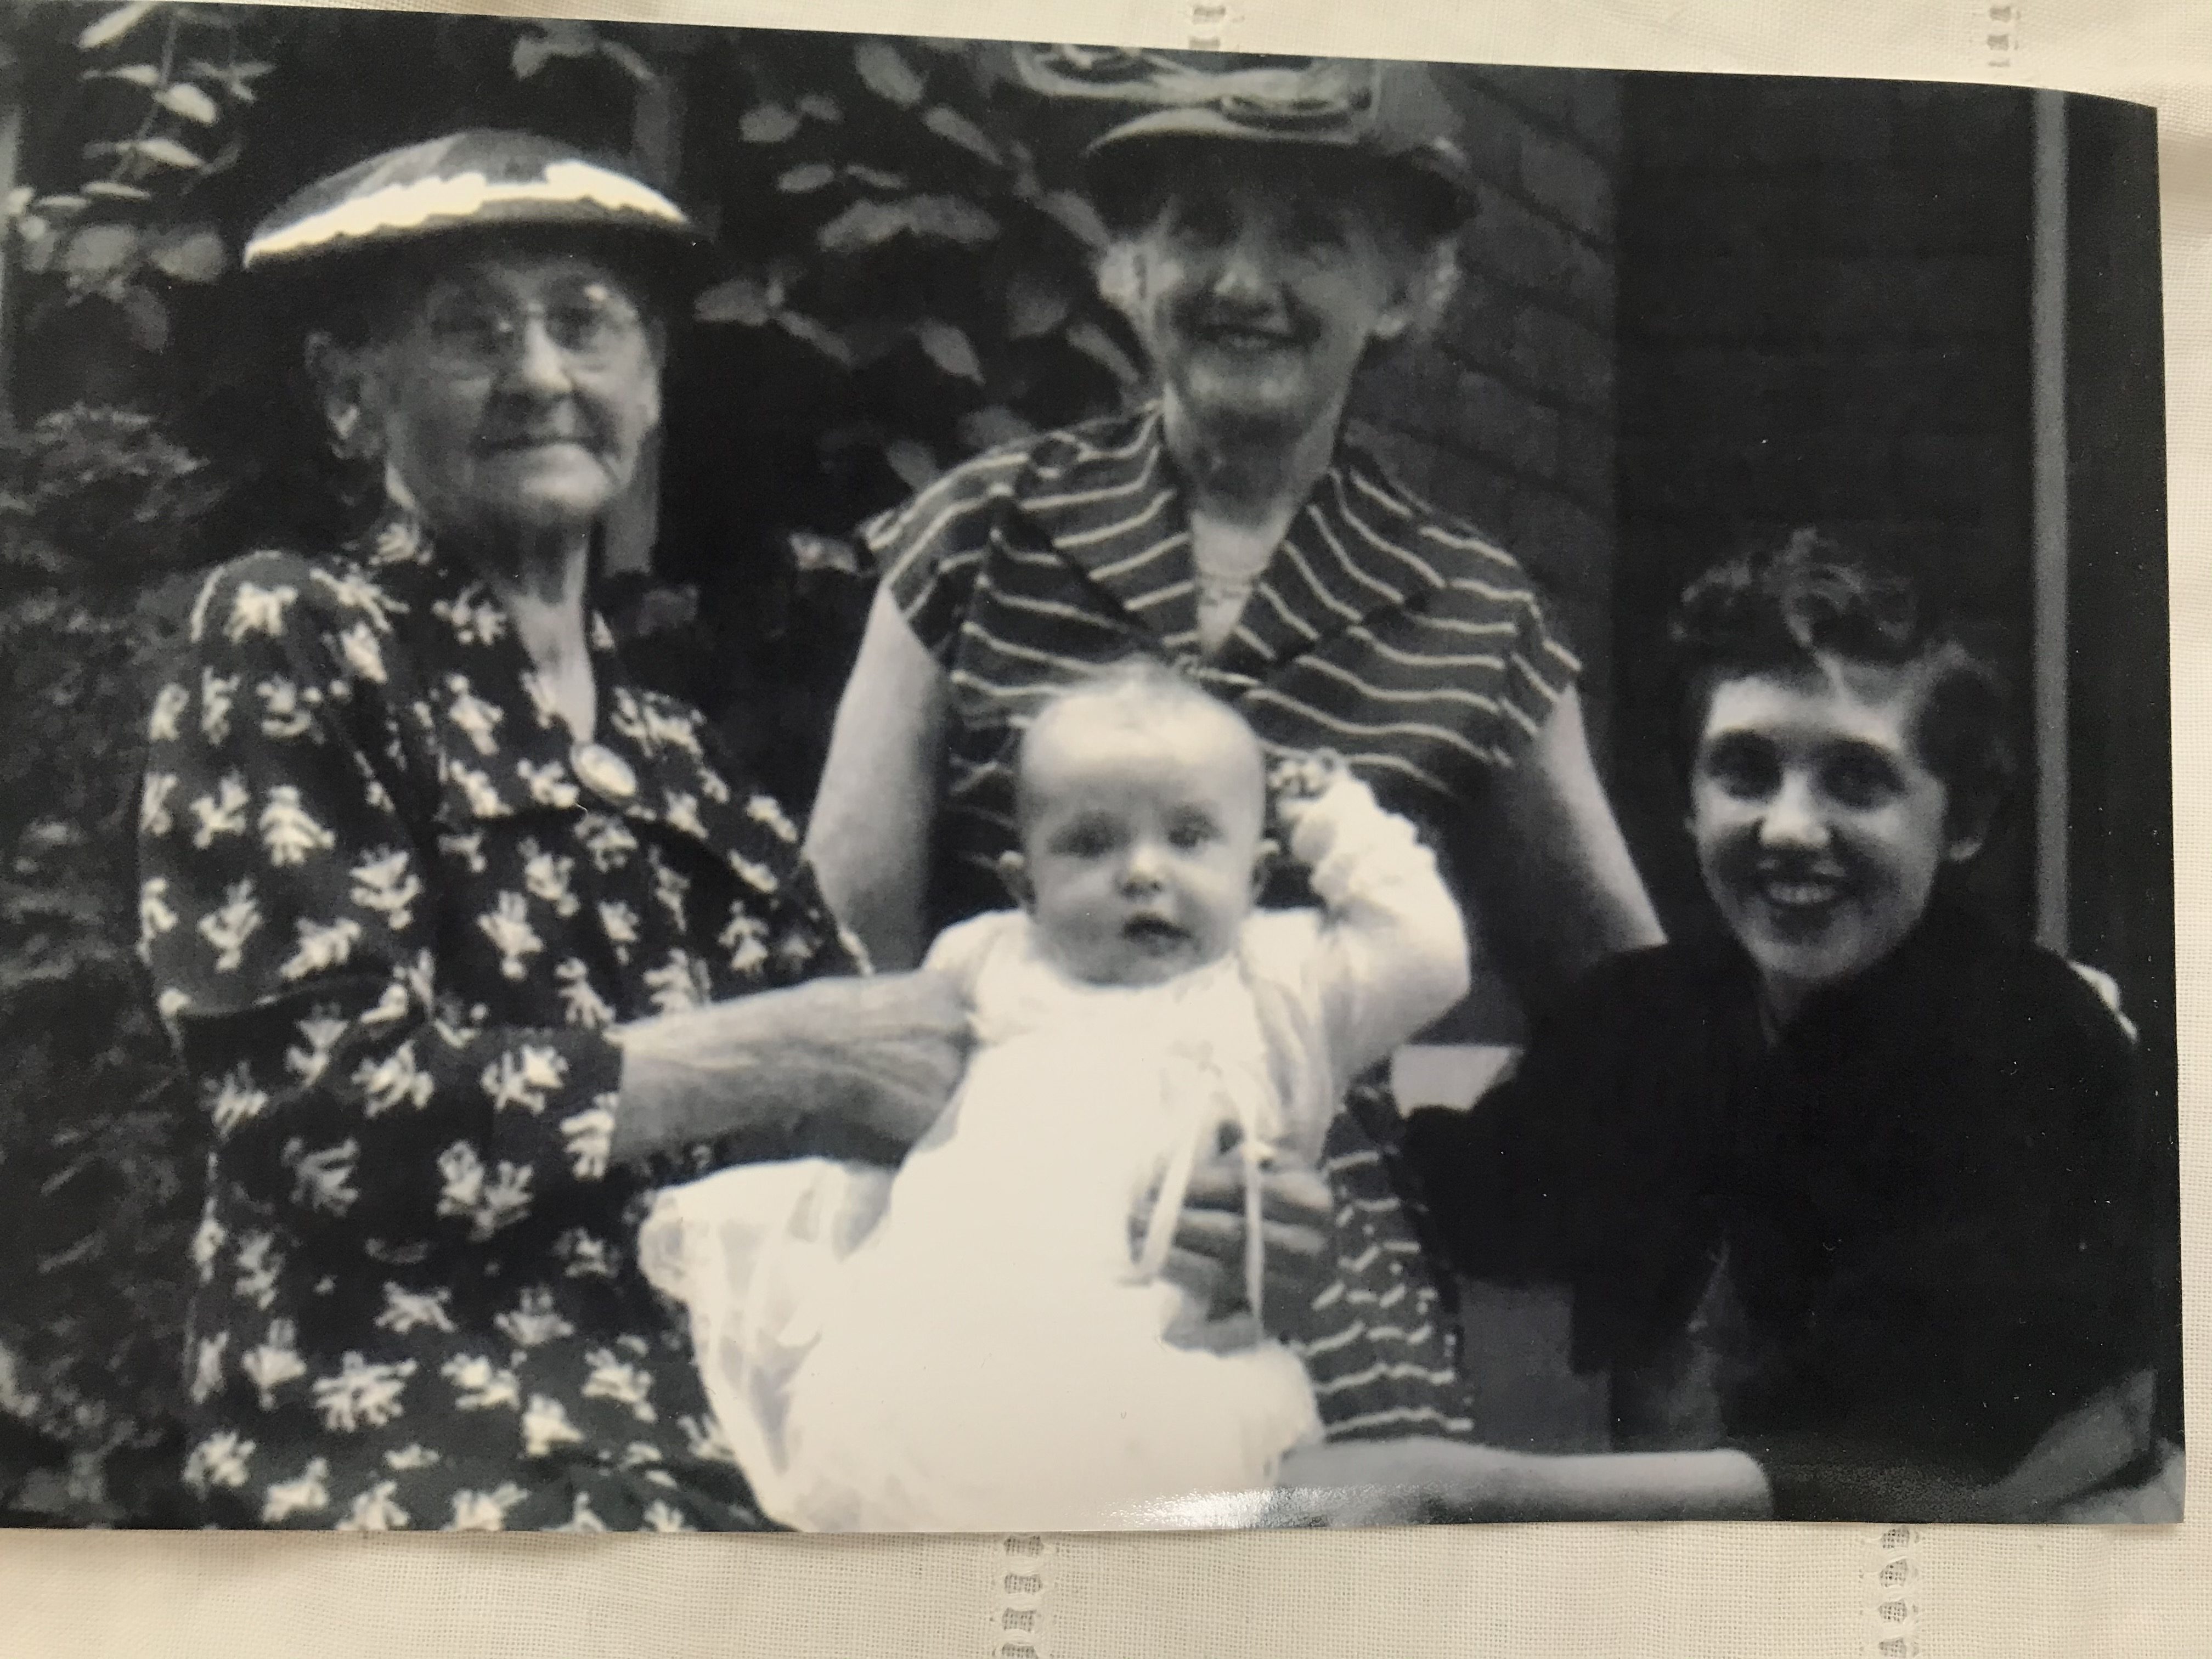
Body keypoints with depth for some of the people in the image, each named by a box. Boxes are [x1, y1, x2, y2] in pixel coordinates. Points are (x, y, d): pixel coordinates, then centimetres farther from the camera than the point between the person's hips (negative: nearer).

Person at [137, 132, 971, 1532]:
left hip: (713, 1426, 6)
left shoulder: (667, 745, 17)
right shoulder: (286, 640, 1)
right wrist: (786, 1053, -13)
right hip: (424, 1454, -5)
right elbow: (327, 1115, -10)